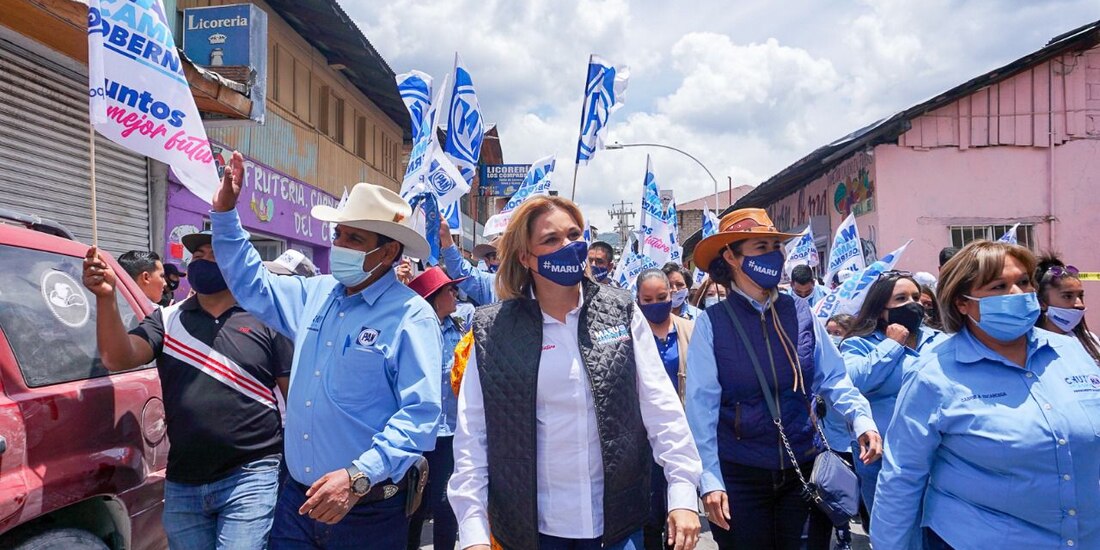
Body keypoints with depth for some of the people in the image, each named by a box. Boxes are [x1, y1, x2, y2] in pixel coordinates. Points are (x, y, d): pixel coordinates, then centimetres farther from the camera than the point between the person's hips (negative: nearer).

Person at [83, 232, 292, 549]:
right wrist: (106, 297, -22)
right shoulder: (167, 320, 8)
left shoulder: (267, 320, -2)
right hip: (182, 483, 4)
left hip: (251, 476, -4)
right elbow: (118, 359, -7)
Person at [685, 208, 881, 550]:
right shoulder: (712, 323, -10)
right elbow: (702, 405, -13)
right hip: (738, 474, -3)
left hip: (803, 470, 3)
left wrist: (861, 419, -18)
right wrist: (709, 479, -17)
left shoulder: (800, 313, 0)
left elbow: (832, 378, 1)